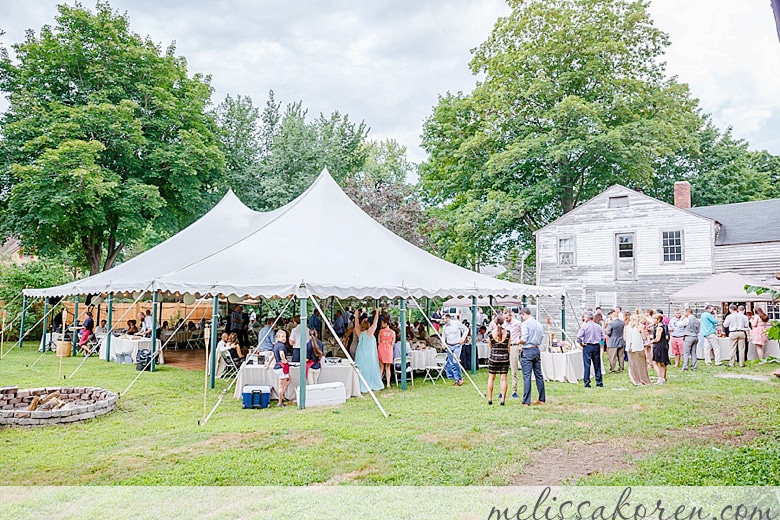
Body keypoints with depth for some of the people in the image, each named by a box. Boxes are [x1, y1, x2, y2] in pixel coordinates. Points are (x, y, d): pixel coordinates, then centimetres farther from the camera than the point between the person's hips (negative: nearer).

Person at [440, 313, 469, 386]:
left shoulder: (456, 323, -7)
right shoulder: (444, 327, 6)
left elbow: (466, 330, 1)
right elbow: (443, 336, 14)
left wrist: (463, 338, -8)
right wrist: (443, 343, -6)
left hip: (457, 345, -5)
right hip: (449, 346, 5)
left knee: (455, 362, -16)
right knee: (451, 364, 2)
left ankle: (460, 378, 1)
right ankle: (457, 380, 11)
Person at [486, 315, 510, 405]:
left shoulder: (491, 333, -6)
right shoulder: (507, 333, -4)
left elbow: (490, 347, 7)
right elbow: (508, 347, 2)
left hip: (493, 357, -1)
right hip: (504, 357, 1)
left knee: (491, 377, 11)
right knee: (503, 378, 5)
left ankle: (490, 399, 12)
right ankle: (502, 399, 3)